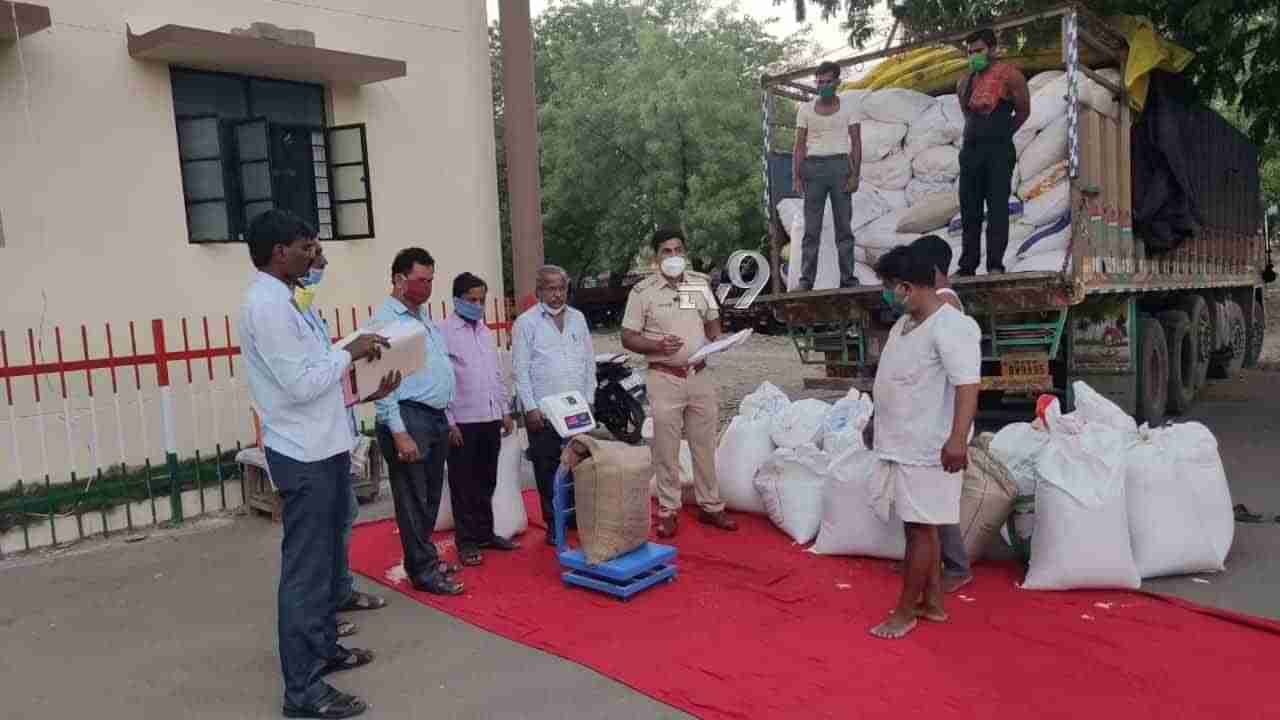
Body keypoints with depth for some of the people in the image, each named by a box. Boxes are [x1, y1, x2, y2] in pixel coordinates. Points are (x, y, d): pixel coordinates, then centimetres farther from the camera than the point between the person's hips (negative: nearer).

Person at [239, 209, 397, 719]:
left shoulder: (281, 302, 13)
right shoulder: (267, 305, -18)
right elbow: (301, 383, -23)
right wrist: (350, 353, -11)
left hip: (321, 448, 10)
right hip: (305, 456, -10)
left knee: (325, 559, 21)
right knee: (306, 570, -3)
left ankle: (323, 648, 37)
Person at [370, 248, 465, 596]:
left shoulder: (424, 316, 16)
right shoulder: (386, 320, -11)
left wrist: (447, 418, 17)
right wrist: (399, 433, -21)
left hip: (436, 418, 9)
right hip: (409, 418, -9)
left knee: (431, 496, 17)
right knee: (413, 500, 1)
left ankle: (426, 556, 30)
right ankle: (423, 571, 9)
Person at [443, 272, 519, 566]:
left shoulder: (486, 332, 13)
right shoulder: (445, 333, -8)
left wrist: (506, 411, 15)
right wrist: (449, 422, -15)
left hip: (491, 419, 6)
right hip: (462, 421, -6)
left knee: (486, 482, 15)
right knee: (464, 484, 4)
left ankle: (485, 533, 27)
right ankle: (467, 541, 14)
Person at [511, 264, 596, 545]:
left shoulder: (578, 318, 10)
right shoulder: (526, 322, -2)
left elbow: (589, 361, 13)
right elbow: (520, 369, -5)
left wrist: (589, 399, 7)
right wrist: (530, 408, -9)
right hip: (542, 410, -3)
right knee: (547, 469, 3)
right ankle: (554, 524, 14)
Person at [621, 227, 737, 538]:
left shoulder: (701, 283, 8)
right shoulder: (642, 291, -4)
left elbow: (713, 322, 19)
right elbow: (628, 338, -3)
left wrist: (715, 341, -3)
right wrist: (658, 345, -19)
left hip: (700, 375, 4)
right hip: (665, 377, -3)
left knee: (705, 444, 11)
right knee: (666, 448, 2)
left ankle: (711, 505, 23)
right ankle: (667, 510, 15)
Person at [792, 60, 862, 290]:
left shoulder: (848, 109, 7)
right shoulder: (805, 110, 8)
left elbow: (856, 143, 3)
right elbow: (799, 146, 5)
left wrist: (855, 175, -8)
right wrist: (796, 177, -6)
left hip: (840, 166, 0)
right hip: (813, 167, 0)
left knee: (844, 226, 0)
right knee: (811, 228, -2)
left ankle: (847, 278, 4)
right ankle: (806, 279, -1)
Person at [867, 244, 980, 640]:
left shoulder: (951, 327, -18)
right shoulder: (903, 324, 11)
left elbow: (968, 384, -27)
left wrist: (958, 439, -36)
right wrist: (878, 423, 27)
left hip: (926, 450, -9)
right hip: (899, 444, 9)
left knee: (920, 528, 2)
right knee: (921, 527, 16)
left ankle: (905, 612, 12)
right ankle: (933, 603, 28)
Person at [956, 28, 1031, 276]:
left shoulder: (1008, 75, 2)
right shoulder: (964, 83, 16)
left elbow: (1023, 111, 9)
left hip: (998, 150, -5)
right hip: (970, 150, 5)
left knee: (997, 207, -11)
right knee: (969, 210, 4)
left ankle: (995, 264, -14)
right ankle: (967, 266, 7)